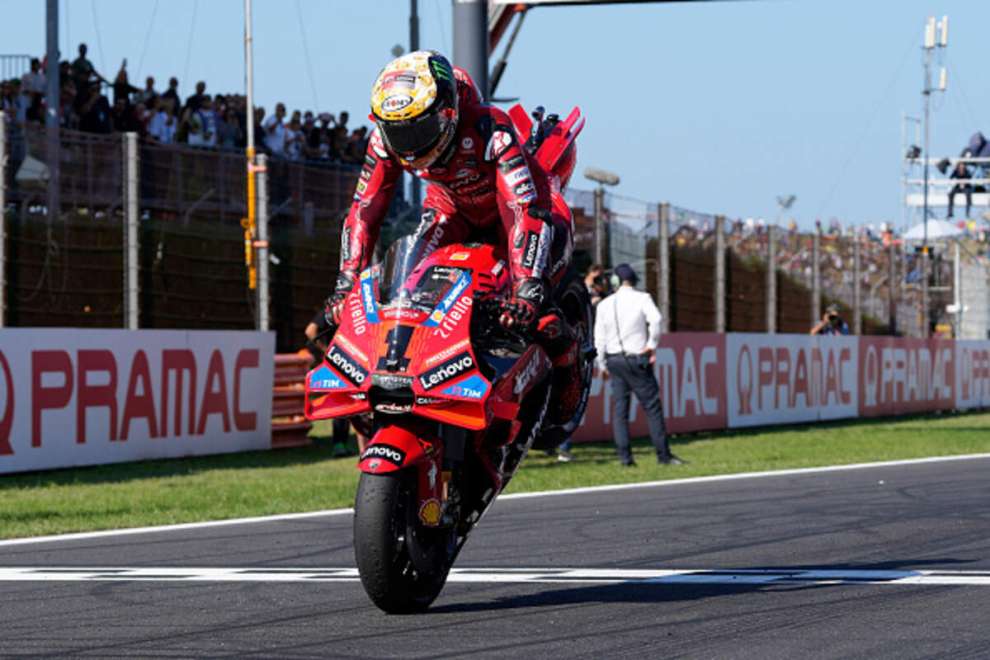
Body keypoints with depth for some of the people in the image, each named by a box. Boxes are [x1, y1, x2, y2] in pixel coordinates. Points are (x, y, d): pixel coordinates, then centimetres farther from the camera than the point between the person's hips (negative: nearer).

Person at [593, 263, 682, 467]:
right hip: (637, 359, -4)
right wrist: (652, 345, -11)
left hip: (614, 360, 4)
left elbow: (599, 338, 7)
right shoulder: (641, 298, -4)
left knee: (619, 409, 6)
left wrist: (603, 365, 14)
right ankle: (663, 455, 1)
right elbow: (655, 320, -21)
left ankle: (624, 456, 1)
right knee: (652, 406, 1)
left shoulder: (604, 304, 7)